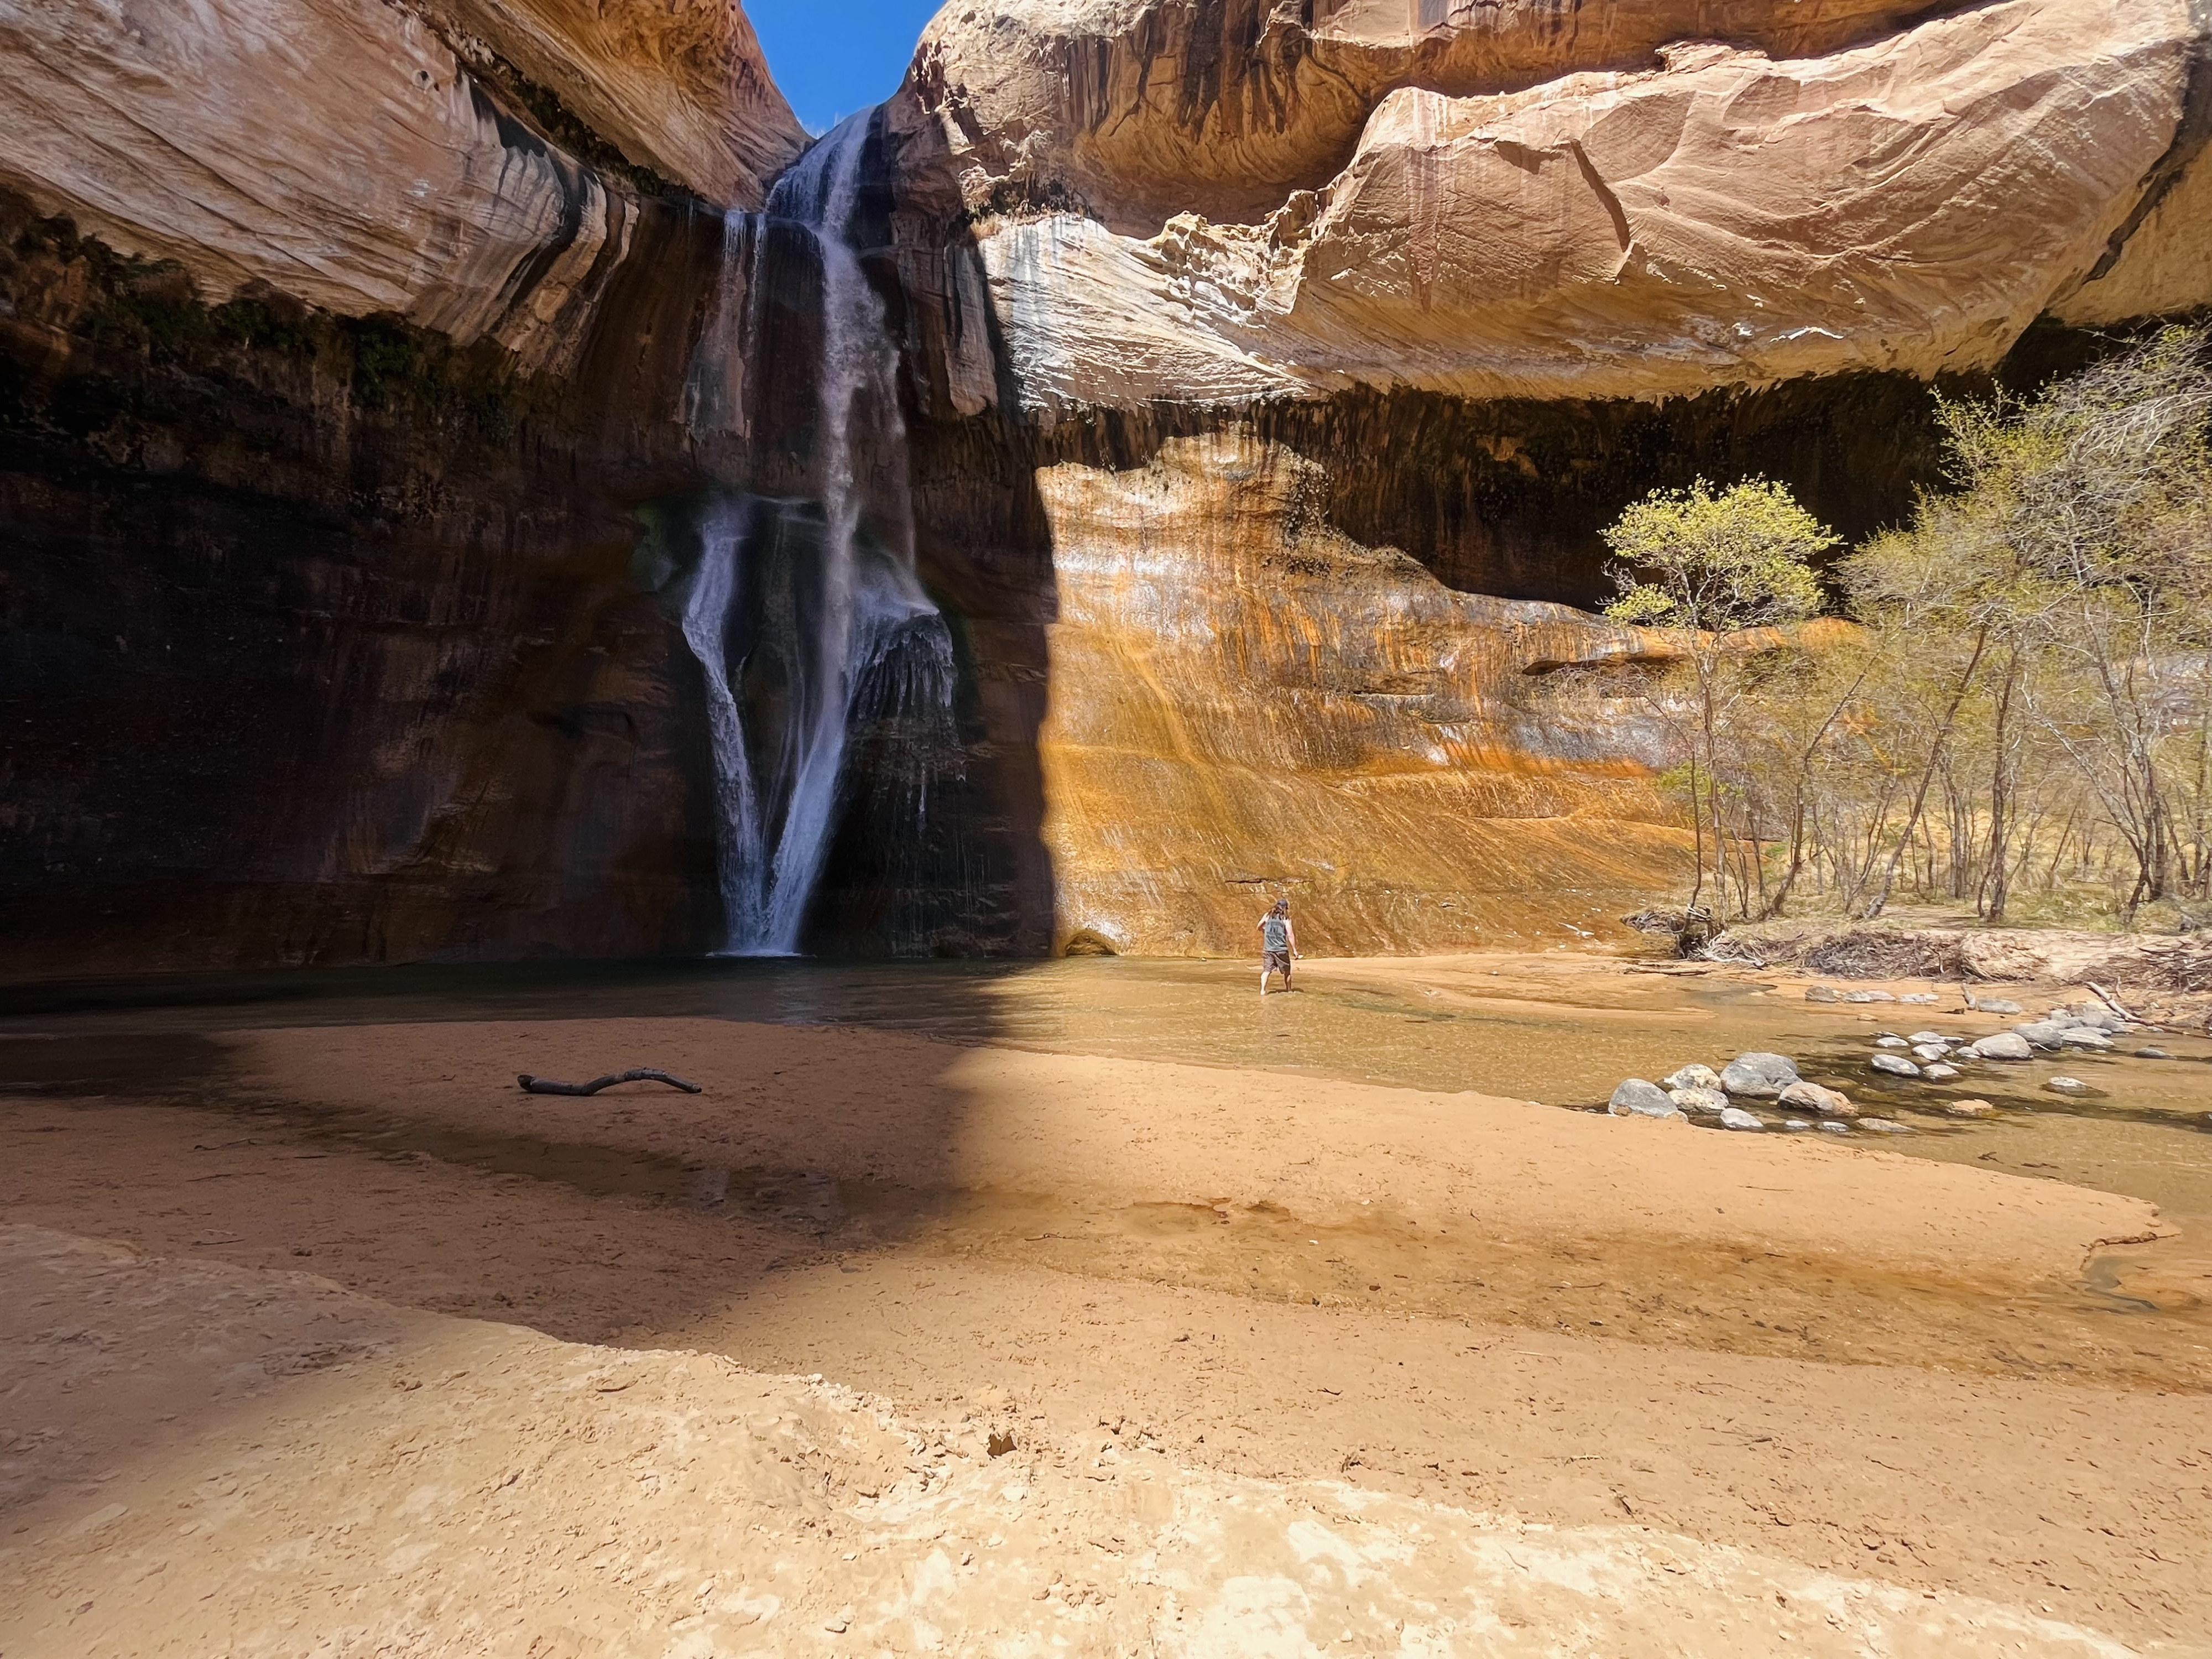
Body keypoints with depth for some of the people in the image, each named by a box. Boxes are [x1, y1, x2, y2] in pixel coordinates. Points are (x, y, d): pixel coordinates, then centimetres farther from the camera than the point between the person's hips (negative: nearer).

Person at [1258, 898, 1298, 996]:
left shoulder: (1267, 916, 6)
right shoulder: (1286, 919, -4)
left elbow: (1259, 927, 18)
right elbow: (1290, 935, -8)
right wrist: (1294, 949, -3)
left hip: (1268, 949, 2)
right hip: (1281, 949, -2)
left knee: (1267, 970, 1)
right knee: (1287, 971, 15)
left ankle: (1263, 990, -13)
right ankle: (1289, 990, 24)